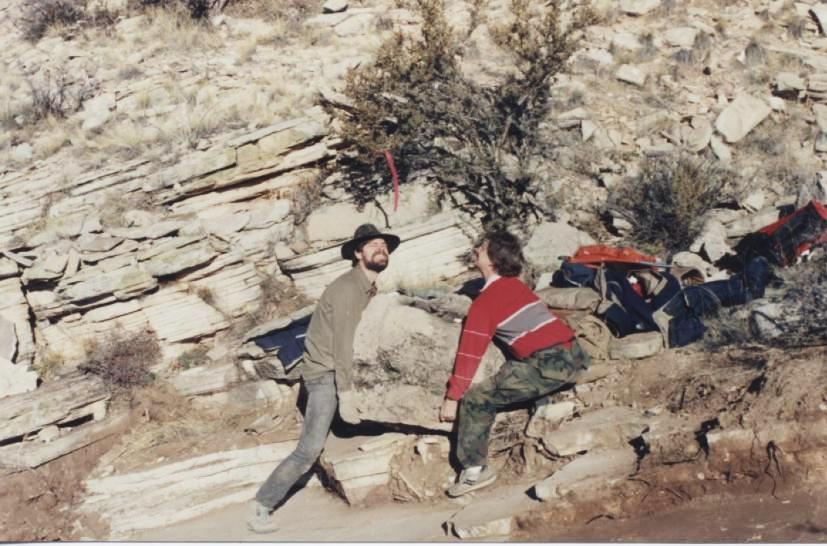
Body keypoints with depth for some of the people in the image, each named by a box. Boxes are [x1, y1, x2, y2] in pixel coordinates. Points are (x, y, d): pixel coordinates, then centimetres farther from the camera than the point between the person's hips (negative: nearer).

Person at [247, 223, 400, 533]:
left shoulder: (369, 287, 10)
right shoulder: (348, 289, -18)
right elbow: (342, 346, -22)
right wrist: (346, 397, -24)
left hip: (343, 370, 10)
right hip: (325, 373, -10)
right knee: (311, 449, -16)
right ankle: (261, 505, -8)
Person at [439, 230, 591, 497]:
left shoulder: (485, 302, -2)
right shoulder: (517, 285, 20)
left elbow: (471, 353, -5)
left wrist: (452, 398, 0)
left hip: (547, 365, -8)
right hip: (575, 355, 8)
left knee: (476, 399, -4)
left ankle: (474, 470, 1)